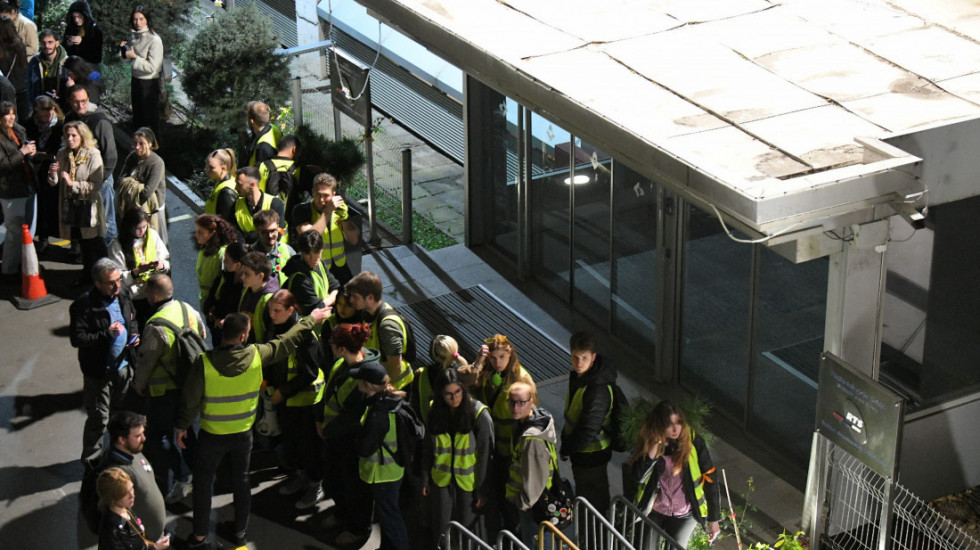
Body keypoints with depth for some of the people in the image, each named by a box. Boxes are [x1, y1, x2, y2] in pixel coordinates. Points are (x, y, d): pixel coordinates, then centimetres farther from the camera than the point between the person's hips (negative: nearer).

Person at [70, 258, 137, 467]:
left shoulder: (122, 296, 0)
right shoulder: (85, 305, -21)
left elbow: (131, 320, 18)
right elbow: (77, 339, -24)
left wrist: (133, 335, -2)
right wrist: (107, 333, -29)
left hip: (122, 366, 7)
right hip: (98, 371, -7)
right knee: (98, 418, 2)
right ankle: (91, 460, 19)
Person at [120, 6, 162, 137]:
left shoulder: (154, 40, -22)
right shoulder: (134, 36, 2)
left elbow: (152, 67, -23)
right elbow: (128, 57, 16)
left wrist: (134, 57, -24)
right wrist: (124, 48, -4)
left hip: (149, 83, -8)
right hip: (136, 81, 8)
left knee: (150, 121, 7)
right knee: (137, 118, 22)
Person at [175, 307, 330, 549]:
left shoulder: (204, 362, -23)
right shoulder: (256, 355, -17)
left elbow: (190, 399, -15)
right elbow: (286, 342, -1)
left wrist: (182, 426, 1)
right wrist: (310, 320, 13)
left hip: (212, 435, -2)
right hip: (243, 434, 2)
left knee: (203, 482, 16)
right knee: (241, 482, 19)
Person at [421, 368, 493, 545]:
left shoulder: (479, 414, -14)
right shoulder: (435, 412, -1)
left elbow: (486, 454, -11)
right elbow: (427, 450, 8)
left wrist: (483, 489, -12)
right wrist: (425, 480, 9)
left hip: (469, 482, -3)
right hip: (441, 481, 3)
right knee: (442, 532, 11)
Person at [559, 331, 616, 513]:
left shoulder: (598, 390, -33)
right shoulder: (578, 375, -3)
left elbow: (588, 429, -29)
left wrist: (566, 449, -16)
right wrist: (566, 442, 14)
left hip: (592, 454, -10)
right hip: (580, 450, 10)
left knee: (592, 500, 8)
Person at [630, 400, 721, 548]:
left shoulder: (693, 442, -15)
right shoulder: (648, 442, -9)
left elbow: (710, 480, -9)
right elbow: (639, 476, -21)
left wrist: (714, 519, -5)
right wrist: (655, 445, -28)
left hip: (684, 515, -2)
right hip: (653, 512, 2)